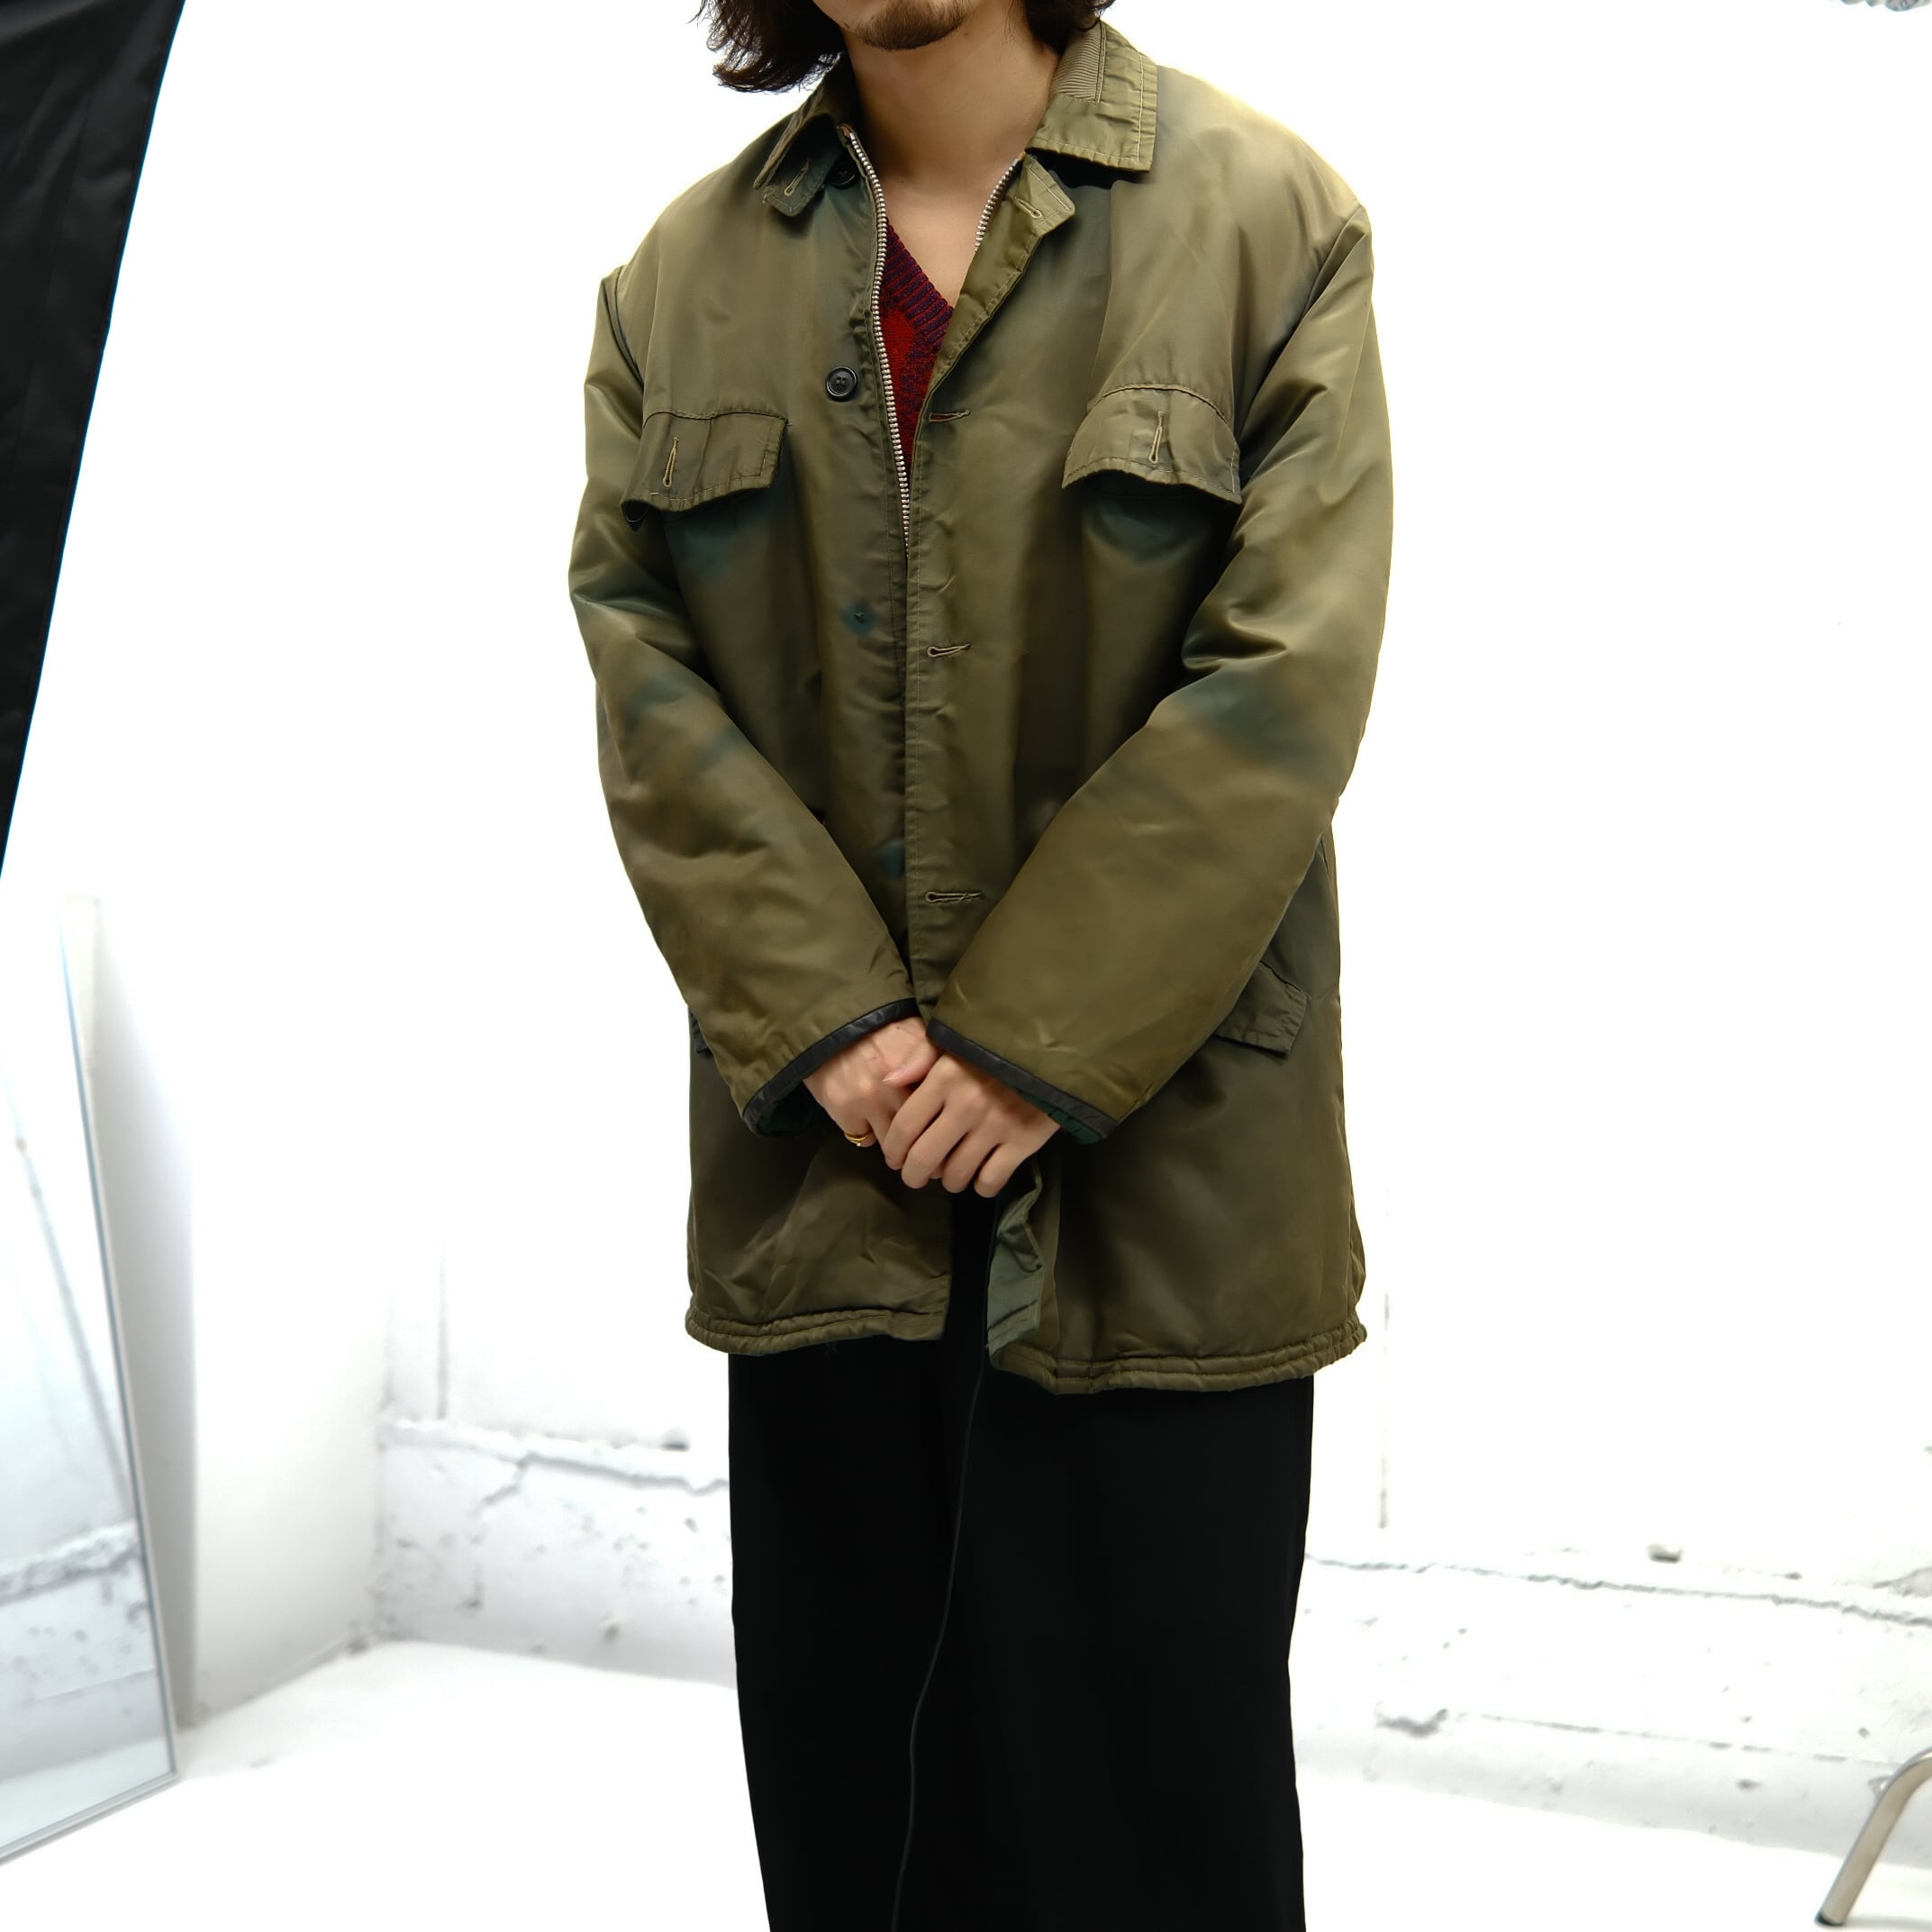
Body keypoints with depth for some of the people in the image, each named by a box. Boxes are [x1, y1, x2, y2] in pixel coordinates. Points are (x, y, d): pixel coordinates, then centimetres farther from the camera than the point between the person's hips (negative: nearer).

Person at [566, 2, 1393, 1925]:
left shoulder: (1264, 219, -3)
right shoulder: (684, 273, 8)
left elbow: (1284, 683, -11)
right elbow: (643, 679, 1)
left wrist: (1034, 1051, -14)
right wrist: (826, 1026, -11)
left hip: (1154, 1159, -3)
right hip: (822, 1173, 3)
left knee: (1147, 1772, 7)